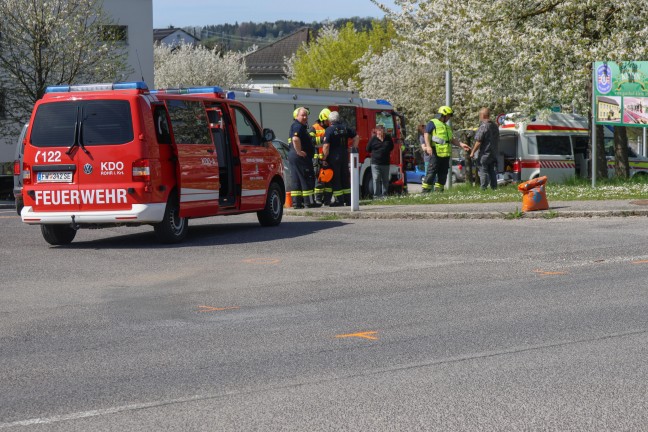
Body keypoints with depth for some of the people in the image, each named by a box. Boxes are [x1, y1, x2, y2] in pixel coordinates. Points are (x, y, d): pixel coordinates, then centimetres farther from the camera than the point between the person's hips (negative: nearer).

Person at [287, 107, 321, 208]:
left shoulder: (301, 126, 21)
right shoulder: (298, 126, -13)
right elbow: (295, 139, -29)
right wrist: (299, 151, -23)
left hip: (293, 156, 11)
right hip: (301, 157, -11)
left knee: (296, 180, 8)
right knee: (307, 178, -6)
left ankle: (296, 202, 8)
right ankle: (309, 201, -5)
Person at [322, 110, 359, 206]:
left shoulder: (329, 130, -11)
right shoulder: (345, 128, 8)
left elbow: (326, 146, -17)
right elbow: (356, 137, 15)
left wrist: (324, 159, -12)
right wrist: (353, 148, 18)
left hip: (334, 156, -6)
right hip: (345, 156, 6)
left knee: (335, 179, 0)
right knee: (345, 179, 13)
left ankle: (339, 200, -2)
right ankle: (348, 199, 15)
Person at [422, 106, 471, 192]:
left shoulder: (447, 127, 27)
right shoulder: (432, 123, 1)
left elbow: (452, 139, 30)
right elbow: (427, 135, -10)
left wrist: (461, 144, 16)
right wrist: (428, 146, -24)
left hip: (446, 154, 8)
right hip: (436, 153, -8)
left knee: (443, 173, 7)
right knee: (431, 171, -12)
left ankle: (439, 191, 12)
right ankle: (425, 190, -12)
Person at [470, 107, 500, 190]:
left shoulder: (483, 126, -18)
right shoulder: (495, 126, 10)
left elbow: (478, 142, -19)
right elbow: (497, 140, 19)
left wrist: (473, 152, -11)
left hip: (484, 154, -8)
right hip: (493, 154, 8)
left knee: (483, 171, -4)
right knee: (492, 171, 15)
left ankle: (484, 189, -6)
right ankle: (494, 187, 17)